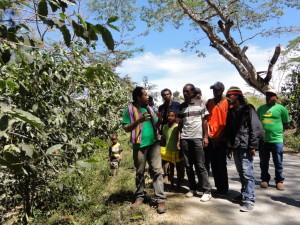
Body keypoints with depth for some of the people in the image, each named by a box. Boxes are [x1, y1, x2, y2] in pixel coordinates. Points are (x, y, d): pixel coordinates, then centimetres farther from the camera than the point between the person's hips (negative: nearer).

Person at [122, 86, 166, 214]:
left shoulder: (149, 109, 12)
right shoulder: (130, 110, -3)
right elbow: (126, 128, -8)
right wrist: (138, 120, -21)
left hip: (153, 143, 4)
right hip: (139, 145, -3)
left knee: (157, 171, 0)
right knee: (139, 173, 10)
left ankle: (160, 199, 4)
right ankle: (140, 196, 27)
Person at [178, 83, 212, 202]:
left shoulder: (200, 103, 3)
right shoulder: (182, 106, 12)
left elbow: (205, 121, 2)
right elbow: (180, 123, 12)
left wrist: (205, 137, -6)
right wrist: (179, 139, 5)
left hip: (197, 138, -3)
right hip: (185, 139, 4)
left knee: (200, 166, -3)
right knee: (188, 165, 6)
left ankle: (207, 191, 3)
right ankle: (192, 188, 18)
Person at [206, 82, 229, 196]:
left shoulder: (227, 103, -2)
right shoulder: (209, 102, 8)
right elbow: (205, 117, 8)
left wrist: (222, 135, -7)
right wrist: (206, 133, -3)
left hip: (221, 138, -3)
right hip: (210, 137, 3)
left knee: (221, 164, 5)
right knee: (214, 164, 10)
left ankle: (223, 189, 17)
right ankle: (219, 187, 22)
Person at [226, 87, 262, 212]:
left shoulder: (248, 109, -6)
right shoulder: (231, 111, 15)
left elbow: (256, 128, -12)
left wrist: (253, 146, -15)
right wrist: (229, 146, 14)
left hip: (245, 147, -7)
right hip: (235, 147, 7)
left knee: (247, 173, -7)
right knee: (241, 173, 14)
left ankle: (249, 200, -1)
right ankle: (244, 194, 26)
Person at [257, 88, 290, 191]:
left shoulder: (281, 108, -2)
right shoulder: (261, 108, 8)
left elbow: (286, 124, 3)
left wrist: (276, 129, -3)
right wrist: (265, 129, 6)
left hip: (277, 140, -3)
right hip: (263, 140, 3)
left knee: (278, 163, 9)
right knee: (263, 163, 12)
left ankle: (279, 181, 23)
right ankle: (265, 179, 26)